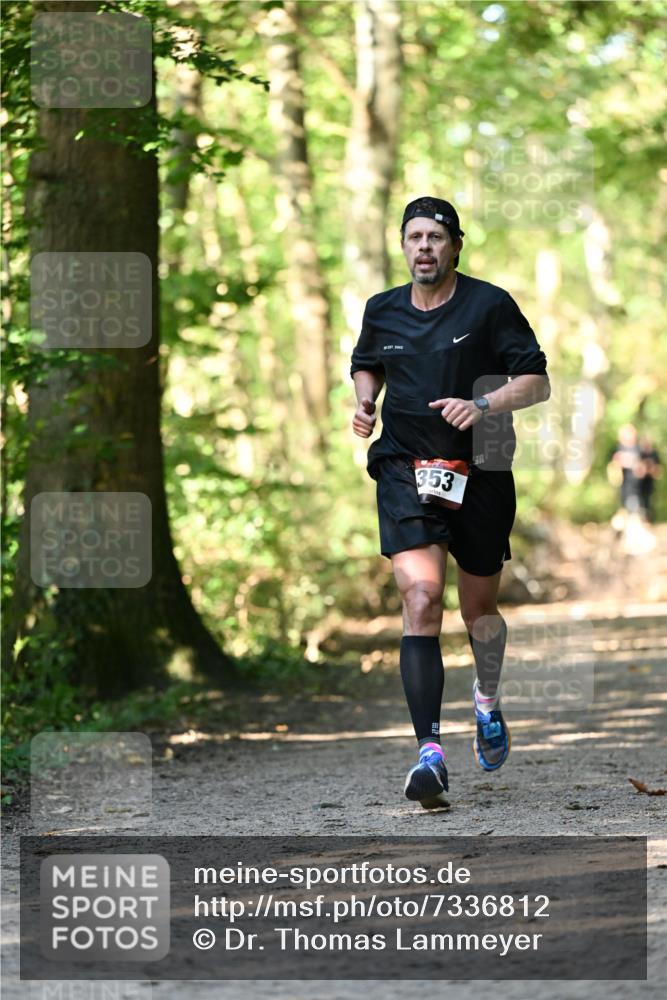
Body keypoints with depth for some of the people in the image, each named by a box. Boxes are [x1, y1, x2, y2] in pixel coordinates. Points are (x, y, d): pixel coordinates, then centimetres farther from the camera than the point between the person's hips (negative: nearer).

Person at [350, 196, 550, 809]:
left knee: (479, 609, 14)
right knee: (421, 598, -19)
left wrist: (483, 405, -22)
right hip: (406, 474, 1)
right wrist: (365, 402, 5)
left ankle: (488, 702, 48)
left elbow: (536, 381, -5)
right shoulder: (382, 311, 7)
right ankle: (430, 753, -25)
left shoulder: (490, 305, -5)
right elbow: (366, 366, 27)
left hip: (480, 475, -1)